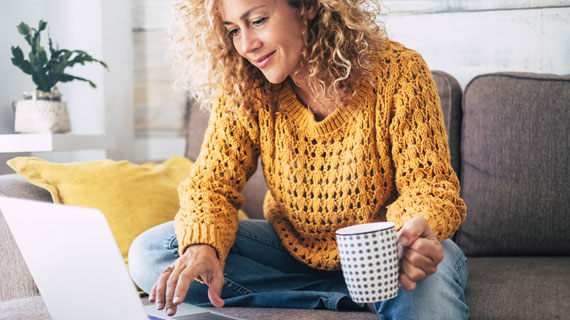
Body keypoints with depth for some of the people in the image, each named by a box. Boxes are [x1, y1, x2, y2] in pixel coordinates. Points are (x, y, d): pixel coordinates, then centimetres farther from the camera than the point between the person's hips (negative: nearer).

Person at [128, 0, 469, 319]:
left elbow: (428, 183, -17)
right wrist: (202, 246, -34)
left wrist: (417, 231, -42)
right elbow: (212, 183, -10)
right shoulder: (241, 92, -10)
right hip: (291, 248, 5)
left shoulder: (397, 71, -18)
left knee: (434, 270, -41)